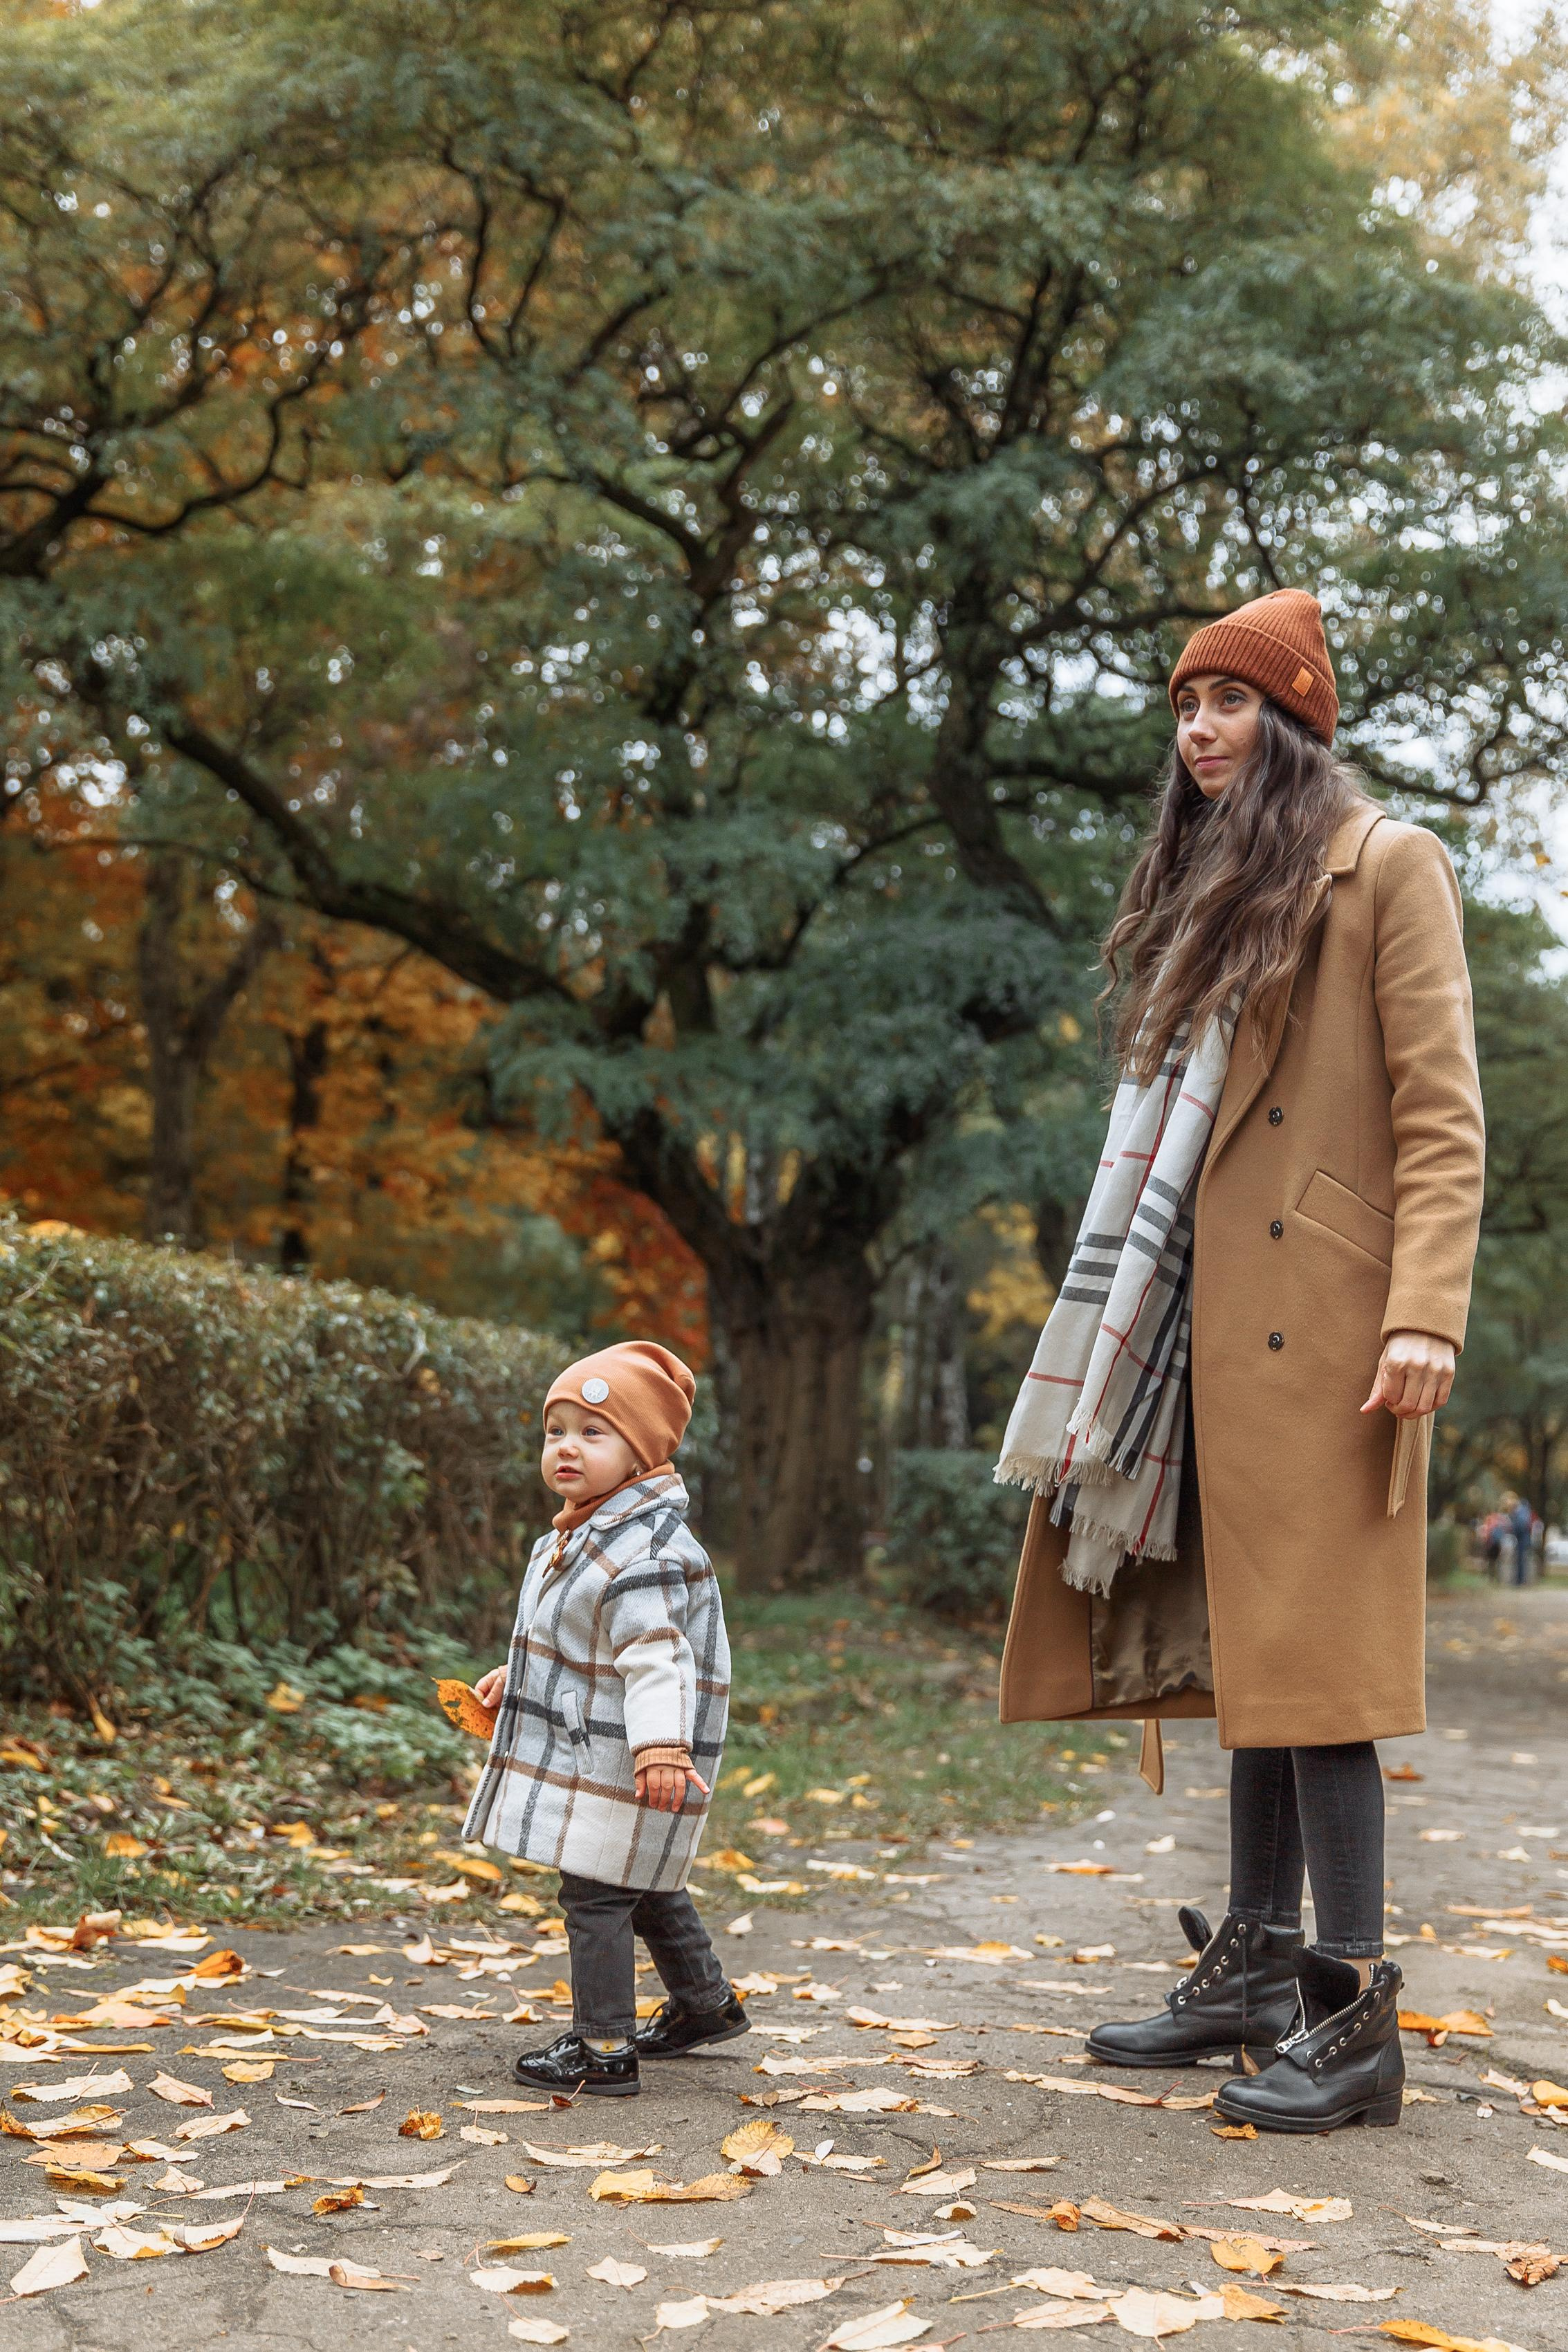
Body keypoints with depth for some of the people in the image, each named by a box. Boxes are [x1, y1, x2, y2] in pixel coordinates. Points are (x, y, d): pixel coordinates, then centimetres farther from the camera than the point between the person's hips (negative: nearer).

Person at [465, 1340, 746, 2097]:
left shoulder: (642, 1550, -23)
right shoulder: (575, 1539, 11)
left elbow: (655, 1655, -31)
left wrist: (660, 1747, -38)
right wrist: (515, 1677, 34)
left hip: (622, 1764, -11)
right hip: (587, 1751, 11)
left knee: (595, 1893, -5)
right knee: (647, 1890, 23)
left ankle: (603, 2050, 4)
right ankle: (706, 2003, 39)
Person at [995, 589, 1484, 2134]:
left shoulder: (1384, 864, -1)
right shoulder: (1217, 890, 23)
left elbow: (1440, 1111, -9)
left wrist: (1426, 1311, -18)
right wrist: (1148, 1309, 17)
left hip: (1318, 1316, -8)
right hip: (1217, 1319, 8)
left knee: (1309, 1644, -9)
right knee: (1244, 1637, 8)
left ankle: (1356, 2011, -5)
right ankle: (1259, 1967, 15)